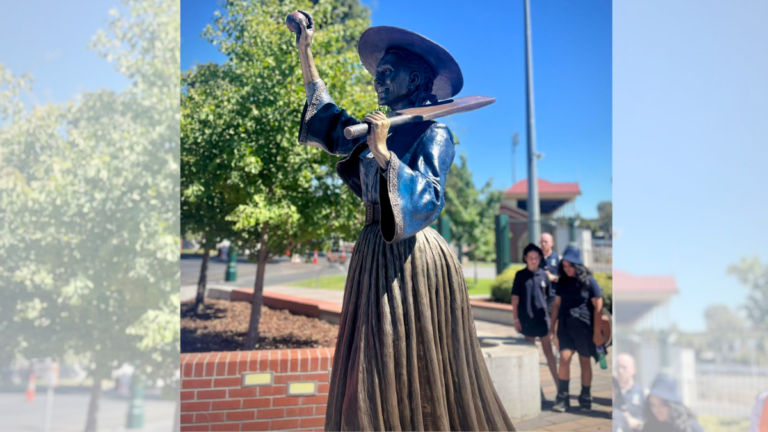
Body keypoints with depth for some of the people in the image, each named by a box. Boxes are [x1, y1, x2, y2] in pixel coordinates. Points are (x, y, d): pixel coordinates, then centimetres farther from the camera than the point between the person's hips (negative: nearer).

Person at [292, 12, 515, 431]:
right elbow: (327, 117, 24)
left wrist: (383, 152, -28)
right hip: (373, 254, 7)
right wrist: (304, 52, 23)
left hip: (411, 258, -7)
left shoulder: (434, 134, -7)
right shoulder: (379, 129, 13)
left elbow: (428, 199, -19)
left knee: (412, 369, -1)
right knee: (375, 369, 11)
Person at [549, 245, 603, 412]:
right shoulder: (562, 282, 5)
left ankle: (585, 397, 22)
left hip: (584, 328, -2)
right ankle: (562, 397, -4)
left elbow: (598, 307, -6)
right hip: (565, 328, 3)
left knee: (585, 361, 7)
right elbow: (557, 304, 12)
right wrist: (552, 326, 11)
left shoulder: (589, 281, -6)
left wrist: (597, 331, -8)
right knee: (564, 358, -11)